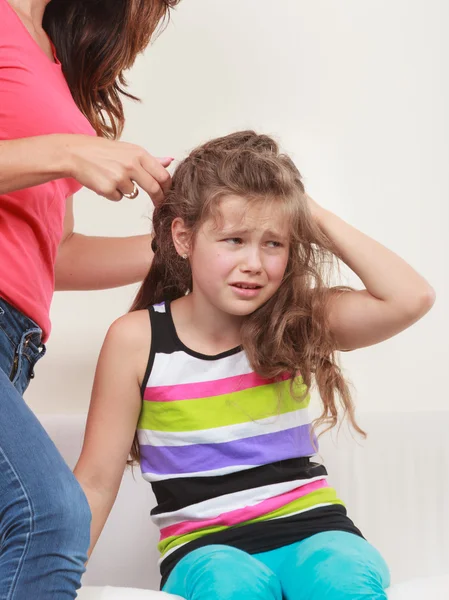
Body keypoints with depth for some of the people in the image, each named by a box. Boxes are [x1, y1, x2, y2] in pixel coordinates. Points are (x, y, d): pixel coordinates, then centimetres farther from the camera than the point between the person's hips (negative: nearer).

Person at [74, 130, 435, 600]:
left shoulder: (296, 322, 2)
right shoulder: (136, 340, -2)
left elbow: (411, 298, -12)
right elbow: (96, 481, 1)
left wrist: (319, 219, -6)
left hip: (311, 527, 1)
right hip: (206, 547, -1)